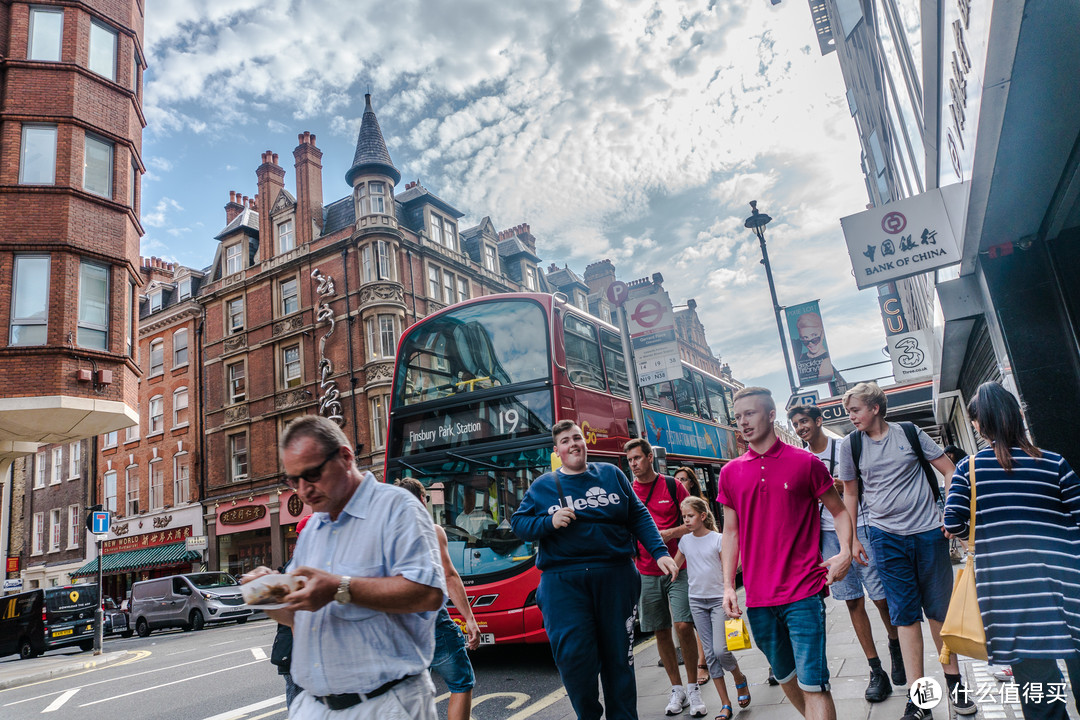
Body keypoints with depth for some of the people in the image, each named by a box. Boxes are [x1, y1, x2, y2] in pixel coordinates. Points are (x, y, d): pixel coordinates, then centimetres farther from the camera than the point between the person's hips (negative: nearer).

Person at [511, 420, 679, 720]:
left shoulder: (611, 474, 10)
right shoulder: (542, 485, 9)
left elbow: (639, 517, 10)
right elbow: (518, 523, 7)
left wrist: (660, 553, 0)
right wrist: (549, 522, -11)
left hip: (615, 576, 1)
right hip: (563, 580, -1)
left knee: (619, 655, 7)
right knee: (573, 655, -10)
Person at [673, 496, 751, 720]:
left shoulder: (717, 539, -8)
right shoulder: (685, 540, 4)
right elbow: (674, 566, 14)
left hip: (718, 599, -4)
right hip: (696, 600, 4)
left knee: (720, 650, -11)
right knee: (710, 654, 4)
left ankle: (740, 679, 22)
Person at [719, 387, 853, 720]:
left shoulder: (806, 462, -3)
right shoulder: (730, 473, 6)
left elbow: (839, 510, 7)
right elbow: (731, 532, 10)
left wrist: (846, 551, -10)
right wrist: (728, 586, 4)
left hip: (803, 592, -4)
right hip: (758, 598, 4)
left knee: (812, 683, -6)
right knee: (785, 677, 18)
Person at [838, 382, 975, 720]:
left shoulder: (910, 433, -1)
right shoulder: (850, 444, 1)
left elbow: (949, 471, 5)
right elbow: (850, 492, 10)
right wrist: (852, 537, 8)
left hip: (929, 531, 0)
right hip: (886, 537, 0)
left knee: (939, 609, 10)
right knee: (905, 614, 2)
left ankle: (953, 679, 29)